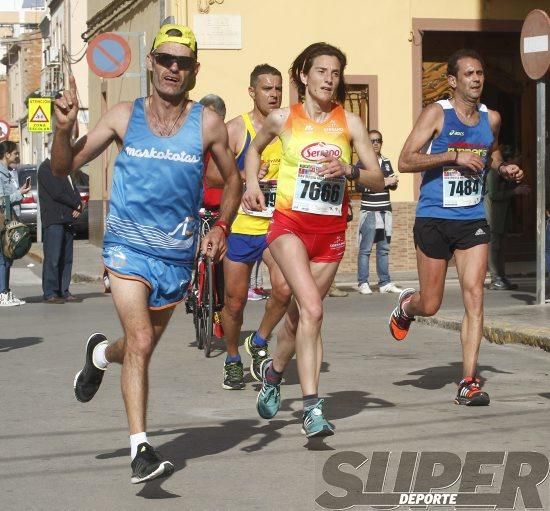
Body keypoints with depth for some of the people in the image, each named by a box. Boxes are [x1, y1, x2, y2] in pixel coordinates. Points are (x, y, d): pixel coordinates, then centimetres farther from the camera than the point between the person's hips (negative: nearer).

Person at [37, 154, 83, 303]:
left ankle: (64, 292, 9)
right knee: (52, 257, -9)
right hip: (53, 220, -9)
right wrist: (76, 205, -5)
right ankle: (50, 294, -8)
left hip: (67, 219, 9)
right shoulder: (46, 168, -6)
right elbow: (57, 193, -15)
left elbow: (73, 190, 19)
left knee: (66, 258, 6)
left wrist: (78, 207, -1)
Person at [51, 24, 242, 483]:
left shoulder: (208, 123, -3)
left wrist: (222, 227, -4)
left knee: (142, 346, 16)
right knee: (140, 342, -17)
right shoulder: (124, 116, -2)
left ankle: (101, 354, 51)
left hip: (177, 254, 2)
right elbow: (64, 168, 2)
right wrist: (64, 129, -17)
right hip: (128, 246, -2)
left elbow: (232, 179, 11)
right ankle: (140, 447, -9)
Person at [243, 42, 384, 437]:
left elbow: (378, 180, 2)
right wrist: (252, 184, 8)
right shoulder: (283, 119, 2)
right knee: (312, 309, -21)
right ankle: (312, 408, -21)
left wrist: (348, 170, -17)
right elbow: (255, 149, 23)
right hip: (289, 225, -3)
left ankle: (274, 370, 42)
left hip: (331, 232, 3)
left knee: (300, 315, 12)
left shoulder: (349, 123, 3)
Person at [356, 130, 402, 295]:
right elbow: (359, 186, -16)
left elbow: (392, 185, 22)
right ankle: (363, 283, -1)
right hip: (369, 211, -6)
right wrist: (383, 182, -17)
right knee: (365, 249, -4)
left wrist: (393, 182, -2)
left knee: (384, 249, 9)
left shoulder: (386, 162, 14)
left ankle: (385, 282, 13)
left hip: (385, 210, 6)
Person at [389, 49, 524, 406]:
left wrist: (504, 168, 7)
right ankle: (407, 305, 43)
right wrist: (454, 157, -22)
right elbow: (406, 161, -14)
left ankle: (469, 382, -7)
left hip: (473, 220, 3)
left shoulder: (492, 119, 8)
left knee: (474, 296, -10)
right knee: (431, 305, 4)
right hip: (434, 219, -3)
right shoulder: (437, 113, -7)